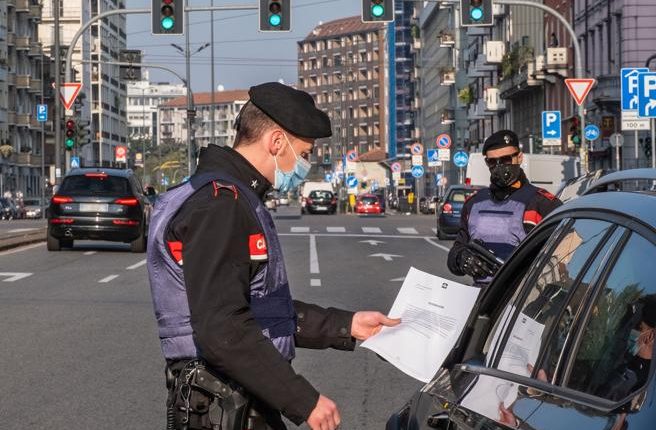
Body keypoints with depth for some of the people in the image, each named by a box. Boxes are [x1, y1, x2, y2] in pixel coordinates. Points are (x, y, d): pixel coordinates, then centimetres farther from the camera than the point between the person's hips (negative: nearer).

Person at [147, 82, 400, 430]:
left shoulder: (239, 201, 16)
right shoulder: (217, 204, -17)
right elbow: (223, 330, -26)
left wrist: (347, 326, 16)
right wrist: (304, 402, -23)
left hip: (248, 402, 10)